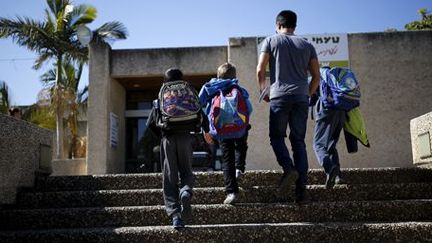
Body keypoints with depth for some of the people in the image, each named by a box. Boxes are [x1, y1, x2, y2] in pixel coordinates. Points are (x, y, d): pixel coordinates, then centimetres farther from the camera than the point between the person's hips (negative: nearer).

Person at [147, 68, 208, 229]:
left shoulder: (161, 98, 12)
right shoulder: (190, 95, 13)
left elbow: (151, 123, 7)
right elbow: (202, 118, 5)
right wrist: (206, 130, 24)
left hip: (168, 138, 0)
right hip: (185, 137, 1)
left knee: (170, 176, 3)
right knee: (186, 171, 15)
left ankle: (175, 215, -5)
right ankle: (186, 191, -20)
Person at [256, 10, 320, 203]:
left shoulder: (271, 41, 8)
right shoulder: (307, 45, 16)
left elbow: (260, 70, -1)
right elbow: (316, 76, 12)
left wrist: (263, 91, 12)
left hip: (279, 96, -3)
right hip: (301, 97, 3)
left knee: (277, 136, 8)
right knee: (298, 141, 6)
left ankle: (289, 169, -18)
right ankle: (301, 189, 2)